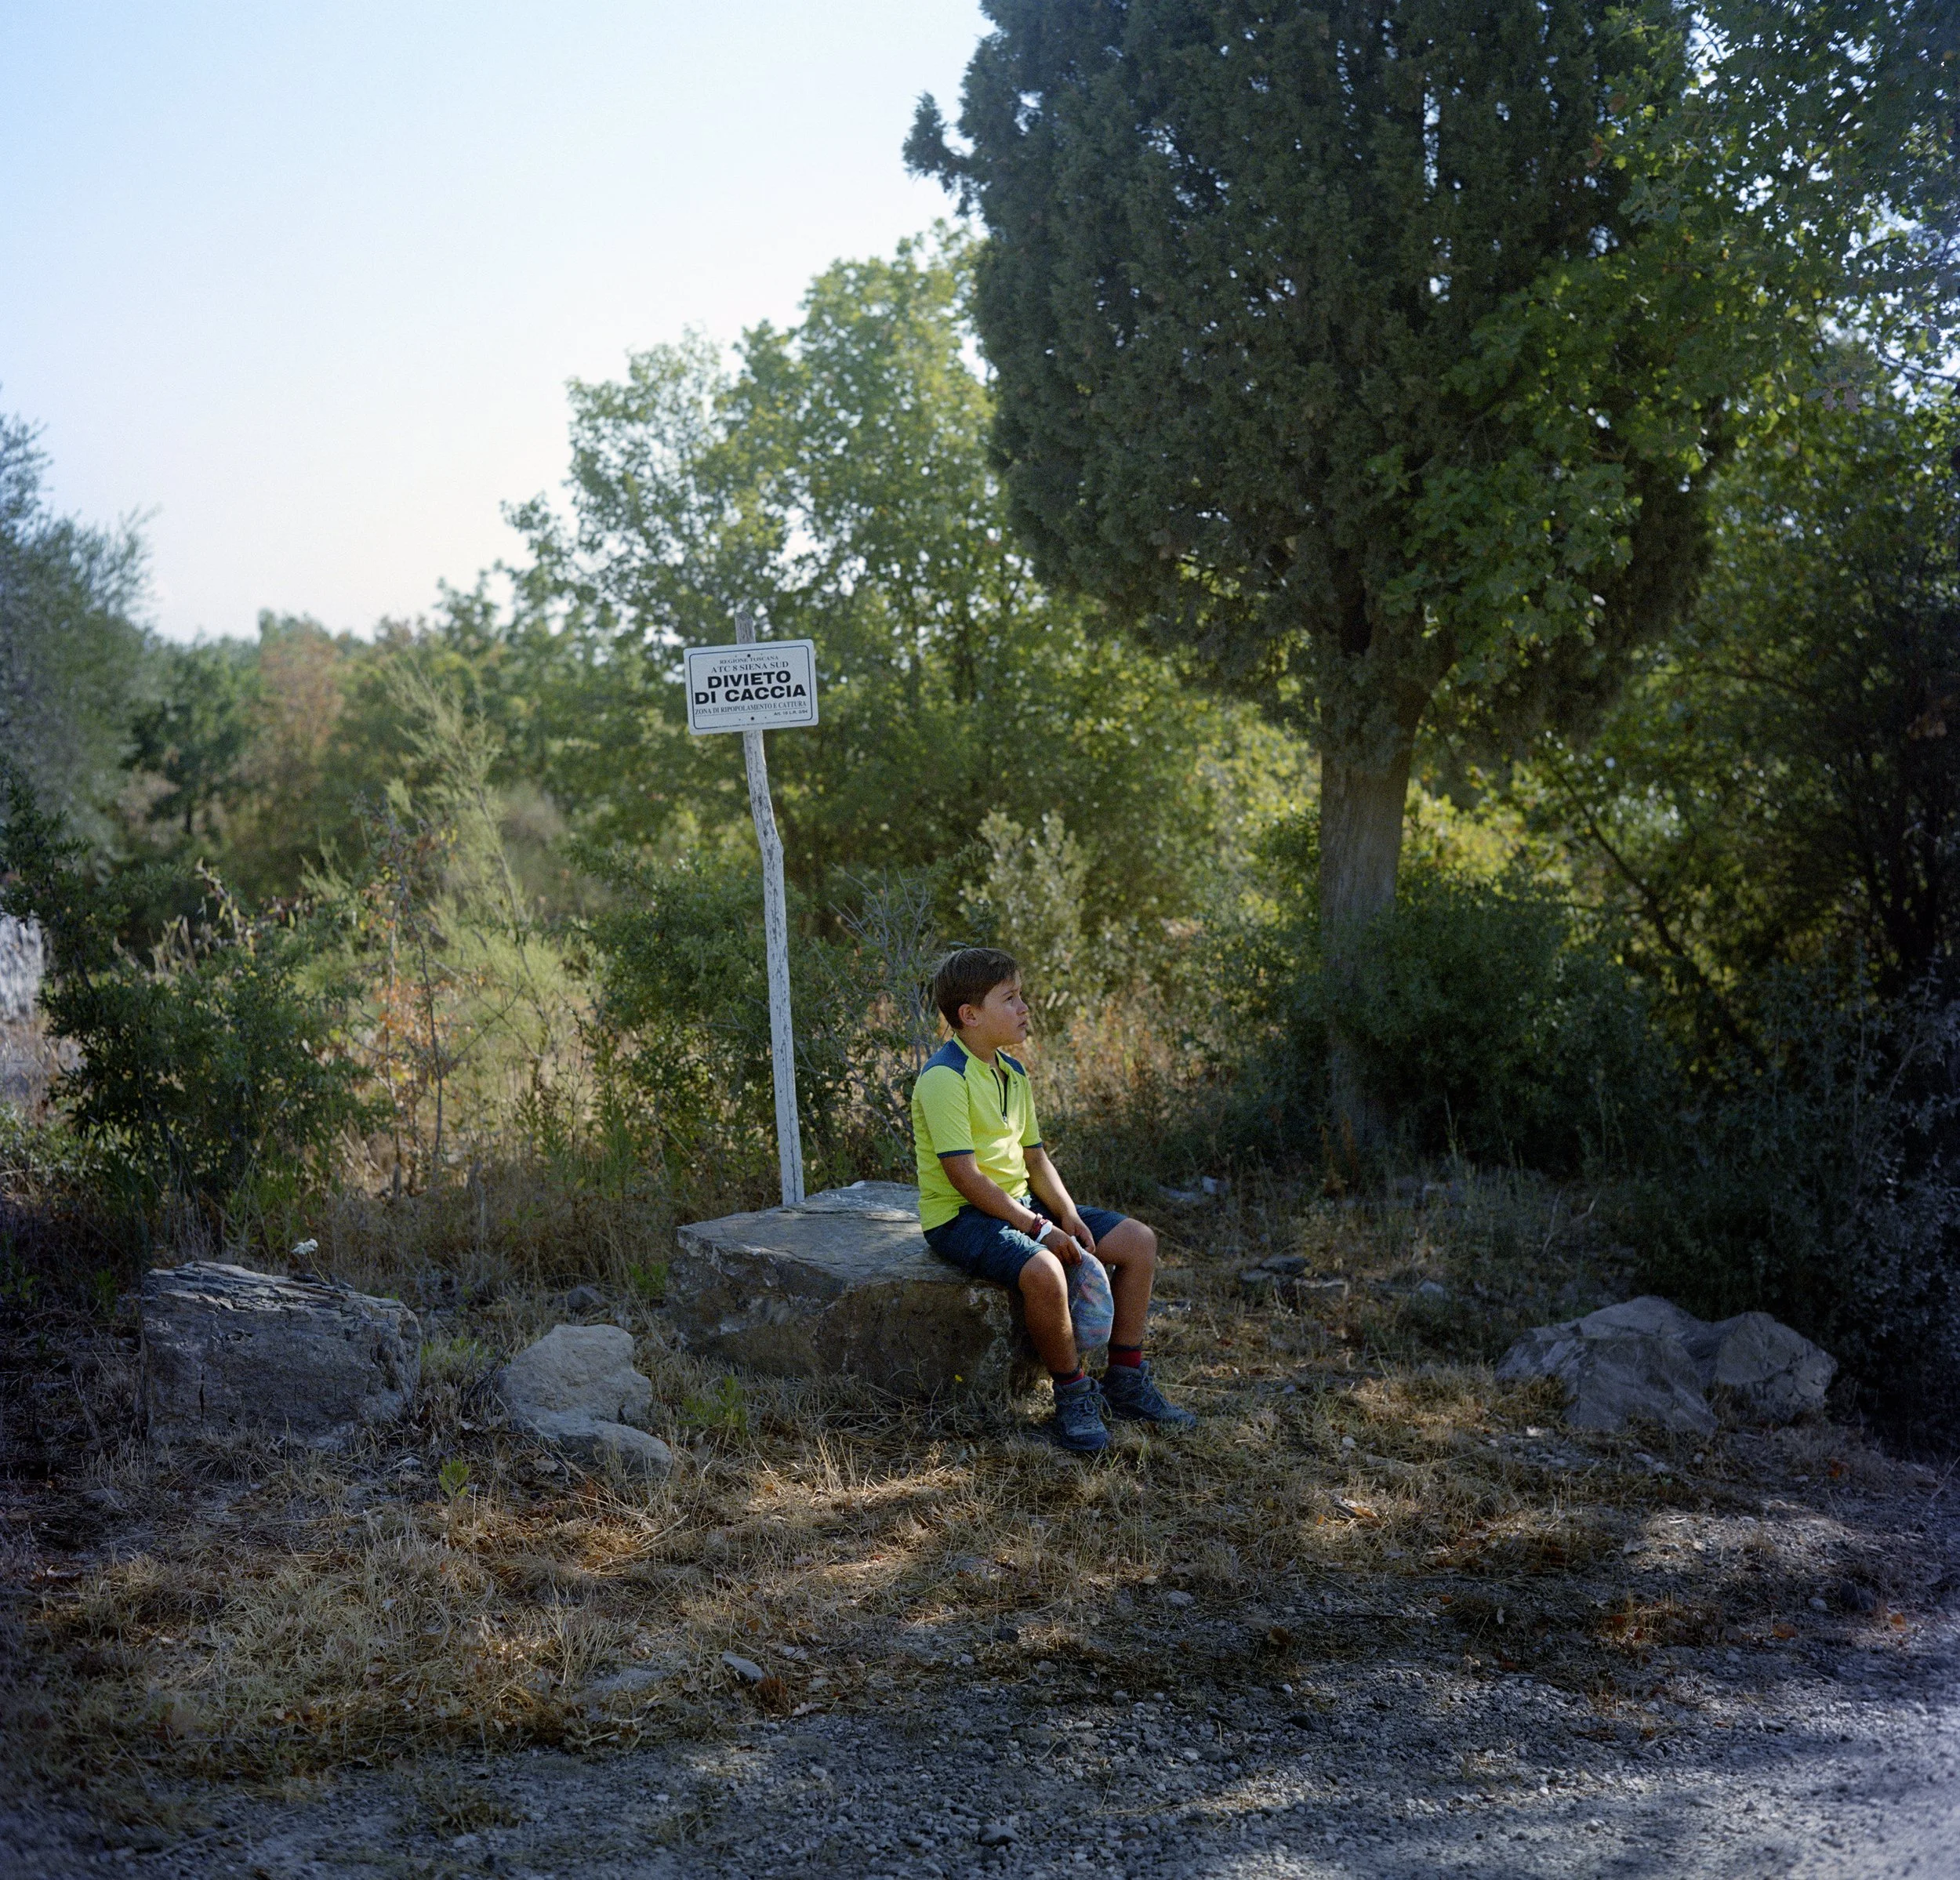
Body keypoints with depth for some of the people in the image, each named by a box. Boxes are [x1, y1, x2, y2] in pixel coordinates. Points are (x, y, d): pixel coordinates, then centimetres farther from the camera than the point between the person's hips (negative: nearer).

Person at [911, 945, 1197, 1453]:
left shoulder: (1013, 1073, 12)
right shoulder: (944, 1077, -18)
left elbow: (1034, 1157, 14)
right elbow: (963, 1175, -23)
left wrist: (1068, 1216, -5)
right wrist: (1038, 1228, -22)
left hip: (1019, 1203, 10)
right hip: (961, 1217, -10)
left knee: (1138, 1241, 4)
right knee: (1042, 1270, -38)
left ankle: (1125, 1382, 10)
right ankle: (1073, 1394, -15)